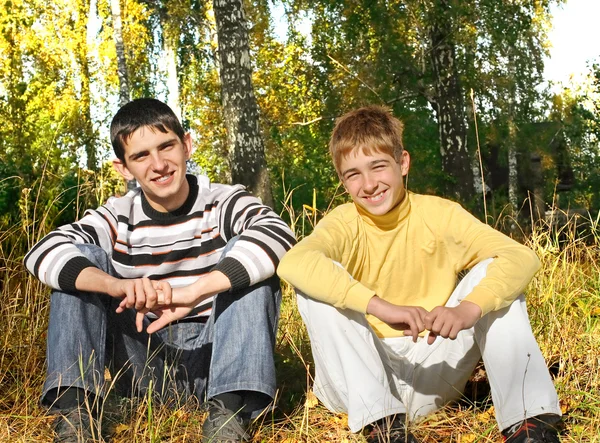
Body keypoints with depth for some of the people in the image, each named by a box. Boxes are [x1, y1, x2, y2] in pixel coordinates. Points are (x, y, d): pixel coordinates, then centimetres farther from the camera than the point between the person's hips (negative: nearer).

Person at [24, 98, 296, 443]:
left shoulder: (224, 203, -8)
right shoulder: (118, 219, -2)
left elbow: (278, 234, -30)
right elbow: (42, 253, -20)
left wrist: (193, 292, -42)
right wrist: (120, 285, -39)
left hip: (212, 357, -1)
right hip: (142, 362, 2)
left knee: (245, 252, -22)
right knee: (82, 258, -11)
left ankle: (229, 411, -30)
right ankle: (74, 408, -19)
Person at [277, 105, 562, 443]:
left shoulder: (438, 213, -6)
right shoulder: (344, 224, -11)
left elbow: (522, 257, -17)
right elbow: (292, 263, -35)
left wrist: (468, 308, -37)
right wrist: (380, 306, -46)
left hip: (432, 374, 1)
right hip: (367, 375, -1)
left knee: (495, 274, -16)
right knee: (318, 283, -25)